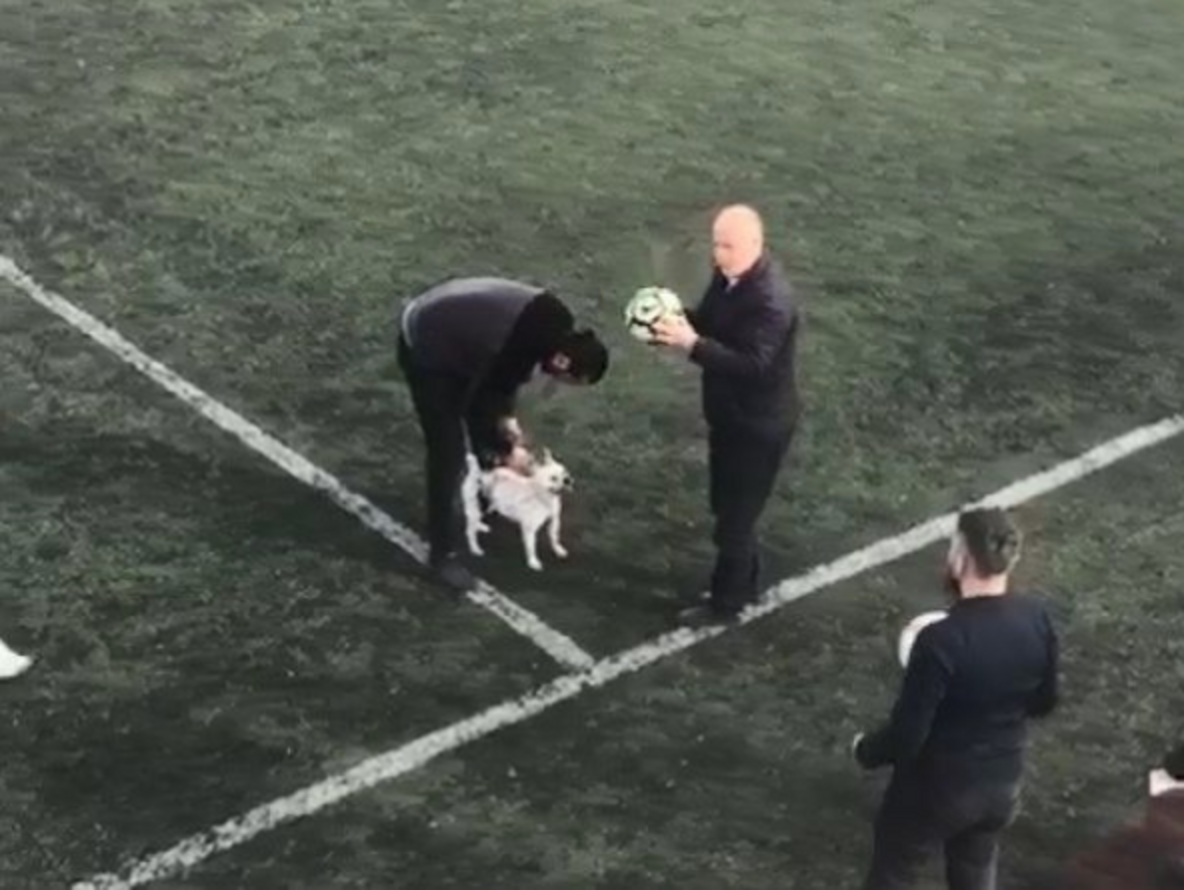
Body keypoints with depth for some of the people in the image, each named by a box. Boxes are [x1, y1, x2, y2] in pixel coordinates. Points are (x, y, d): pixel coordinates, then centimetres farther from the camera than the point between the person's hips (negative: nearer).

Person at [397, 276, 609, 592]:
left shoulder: (554, 323, -11)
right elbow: (475, 408, -20)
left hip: (450, 329, 9)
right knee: (449, 452, -8)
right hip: (426, 349, -9)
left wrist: (507, 418, 4)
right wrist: (506, 451, -6)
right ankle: (443, 555, 1)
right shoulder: (516, 352, -36)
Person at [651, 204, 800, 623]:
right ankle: (744, 581, 41)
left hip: (758, 423, -9)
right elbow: (710, 321, 10)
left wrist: (692, 344, -41)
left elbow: (752, 365, -35)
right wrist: (677, 321, -11)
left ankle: (726, 599, 23)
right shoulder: (729, 273, -3)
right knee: (726, 506, 22)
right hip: (730, 413, 9)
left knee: (735, 515, 6)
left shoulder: (771, 301, -30)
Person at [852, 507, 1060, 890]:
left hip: (934, 789, -5)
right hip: (1002, 784, 5)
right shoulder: (1037, 619, -14)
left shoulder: (941, 641, -32)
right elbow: (1044, 702, 2)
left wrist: (865, 751, -4)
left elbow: (906, 735, -24)